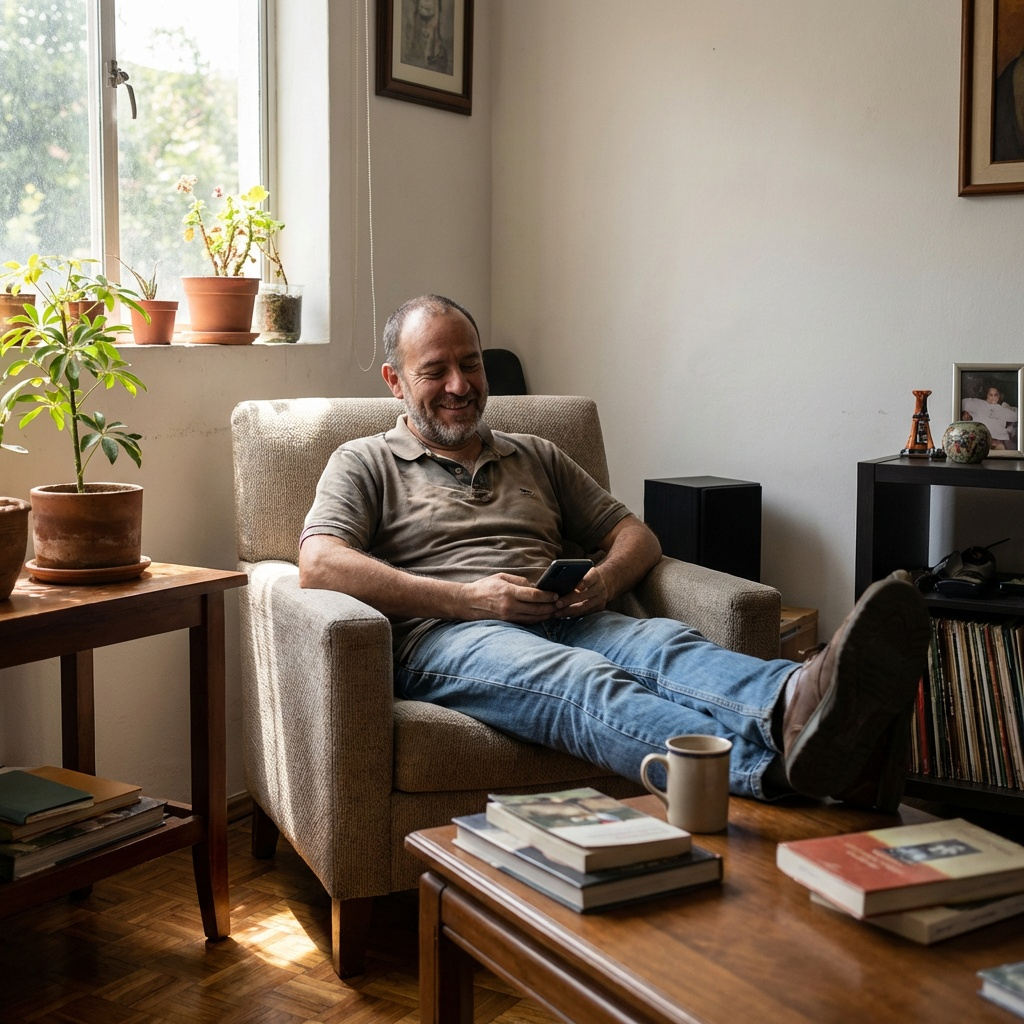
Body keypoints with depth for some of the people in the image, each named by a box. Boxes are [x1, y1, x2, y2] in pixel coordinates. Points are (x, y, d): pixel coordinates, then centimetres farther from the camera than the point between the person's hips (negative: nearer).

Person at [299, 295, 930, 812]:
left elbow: (637, 536, 25)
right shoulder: (365, 464, 15)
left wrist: (604, 580, -2)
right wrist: (467, 598, -13)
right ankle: (776, 762, -65)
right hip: (443, 637, -5)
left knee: (666, 645, -31)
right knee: (586, 681, -37)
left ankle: (796, 702, -64)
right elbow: (319, 566, -5)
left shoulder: (536, 456, 29)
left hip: (565, 624, 5)